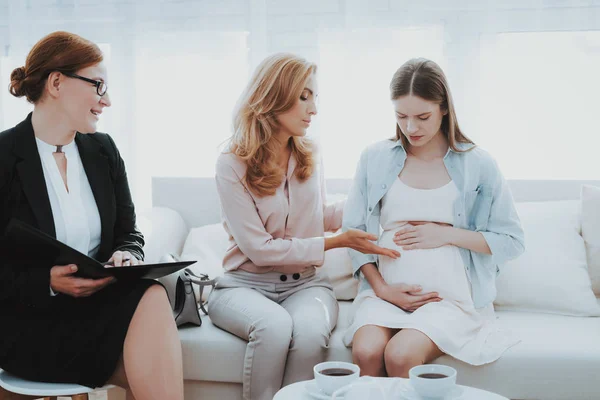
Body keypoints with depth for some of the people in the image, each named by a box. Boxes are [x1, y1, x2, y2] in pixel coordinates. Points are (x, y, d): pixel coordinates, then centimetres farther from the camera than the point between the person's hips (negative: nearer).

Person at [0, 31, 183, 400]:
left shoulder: (104, 150, 10)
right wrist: (49, 282, -24)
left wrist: (125, 256, -10)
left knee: (151, 297, -30)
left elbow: (128, 234, 13)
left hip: (98, 300, 5)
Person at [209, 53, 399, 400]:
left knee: (310, 330, -33)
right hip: (246, 284, -3)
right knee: (275, 326, -38)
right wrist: (336, 242, -15)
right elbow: (260, 249, -14)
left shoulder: (310, 158, 7)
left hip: (305, 283, 3)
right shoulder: (233, 165, -9)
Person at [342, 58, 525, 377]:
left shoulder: (477, 165, 3)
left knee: (400, 355, -29)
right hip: (385, 293, 2)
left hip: (450, 296, -1)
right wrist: (382, 288, -5)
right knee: (366, 351, -30)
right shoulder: (375, 159, 8)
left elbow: (512, 241, 3)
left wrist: (447, 234, -9)